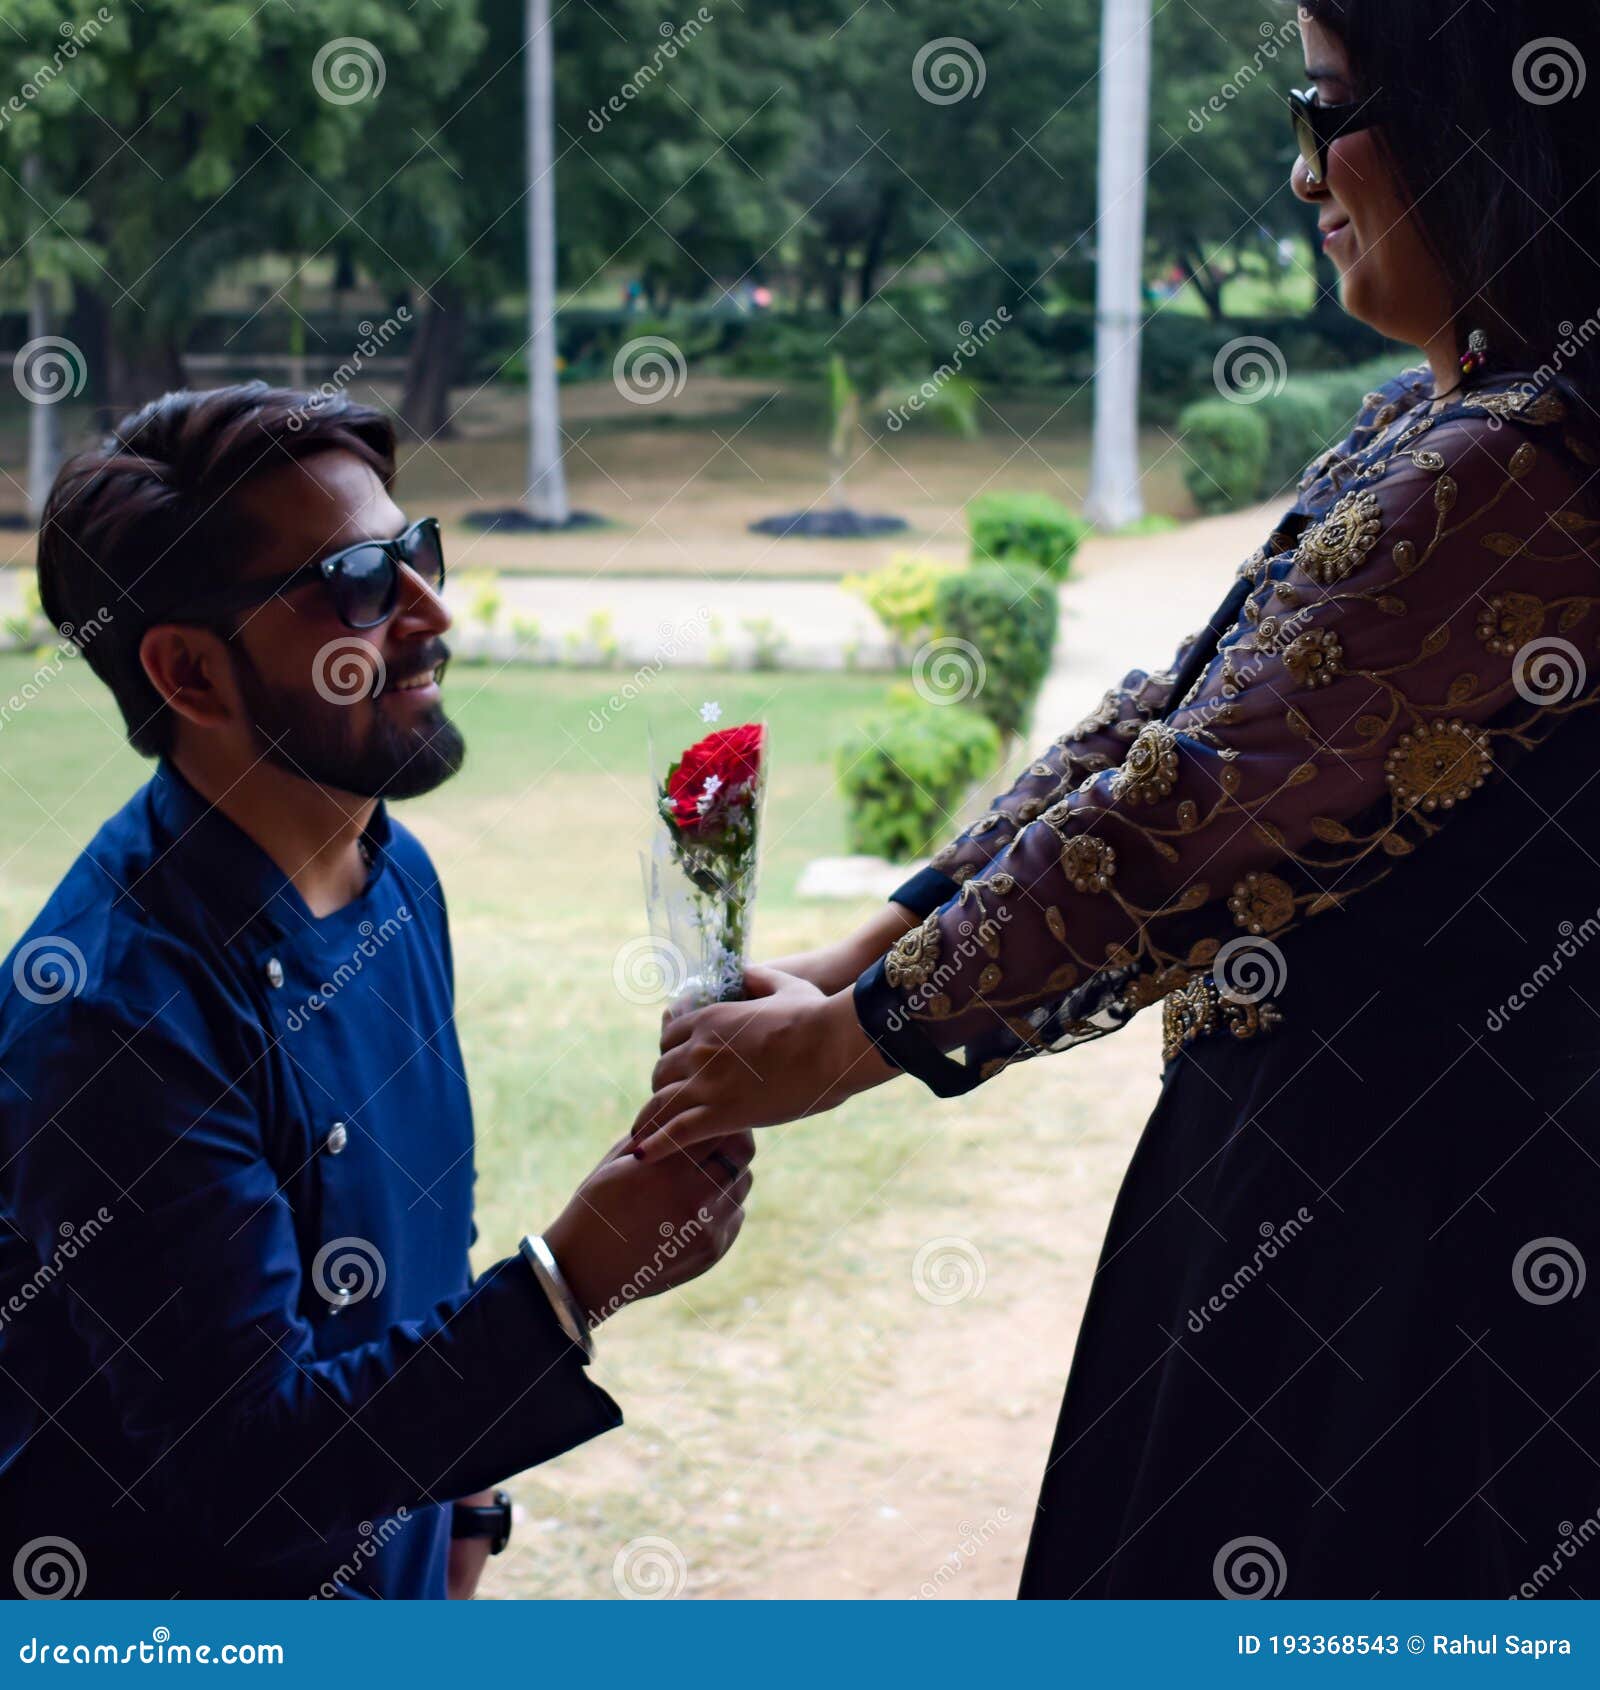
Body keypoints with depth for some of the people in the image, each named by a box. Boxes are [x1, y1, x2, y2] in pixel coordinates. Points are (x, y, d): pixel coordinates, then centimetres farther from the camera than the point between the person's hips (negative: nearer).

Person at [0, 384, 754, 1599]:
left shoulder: (395, 874, -2)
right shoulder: (112, 1003, -27)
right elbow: (242, 1450, -26)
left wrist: (462, 1511, 12)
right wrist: (571, 1283, -32)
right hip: (178, 1594, -7)